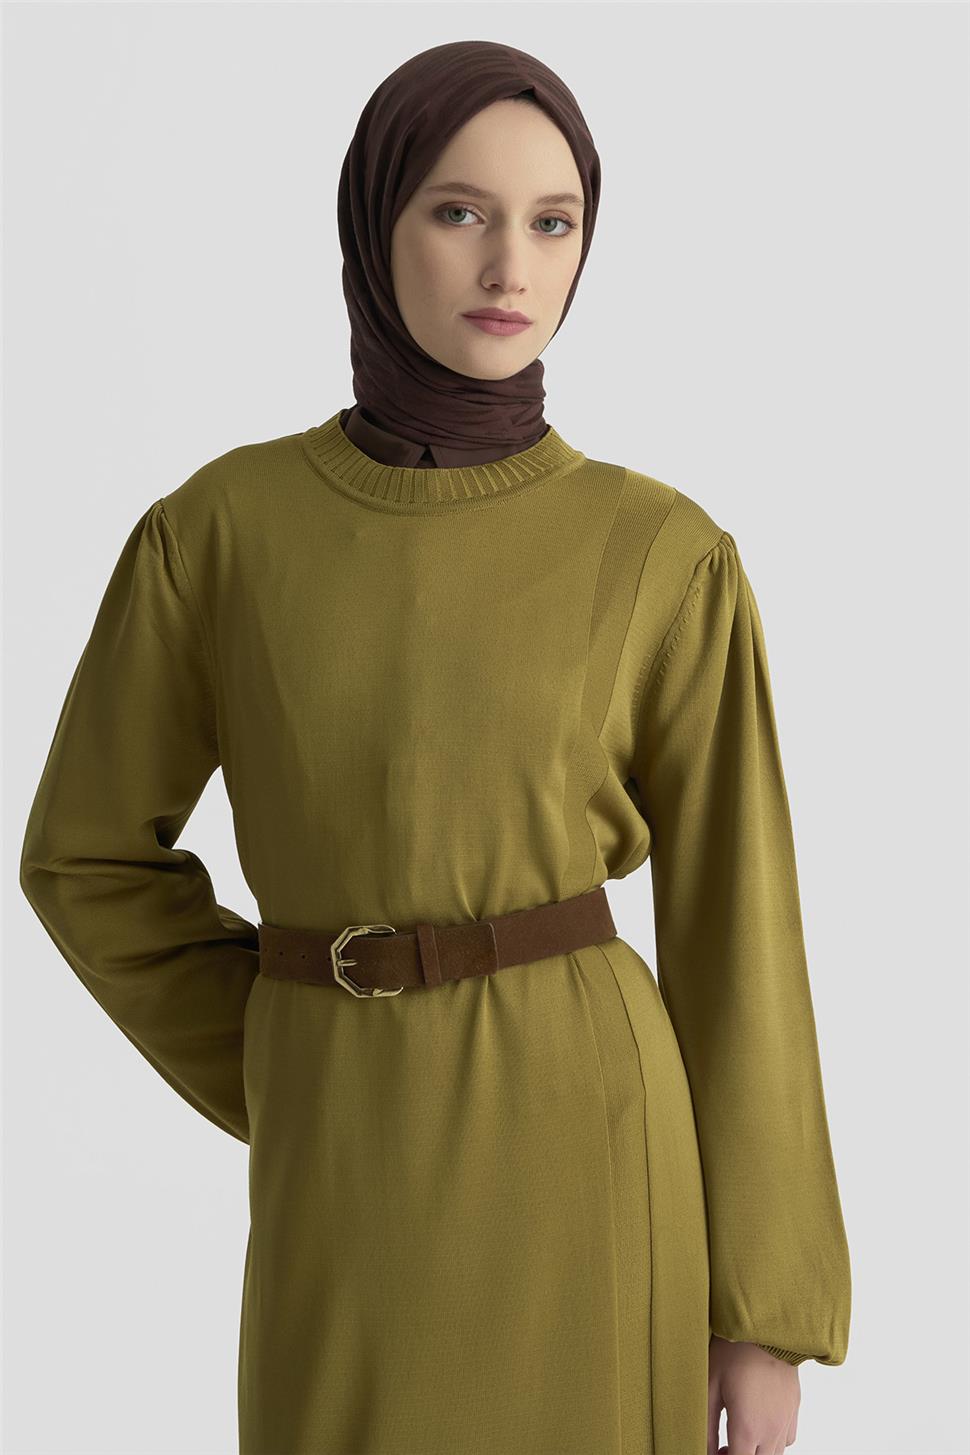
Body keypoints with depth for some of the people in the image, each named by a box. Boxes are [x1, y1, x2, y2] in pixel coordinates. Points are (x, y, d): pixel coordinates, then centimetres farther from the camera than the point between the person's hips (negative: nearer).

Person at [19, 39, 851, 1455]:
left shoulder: (666, 558, -3)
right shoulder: (220, 528, 0)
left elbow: (733, 934, -1)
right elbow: (90, 852, 12)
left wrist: (766, 1314, 0)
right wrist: (286, 1087, 6)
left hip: (576, 1168, -1)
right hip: (350, 1186, 1)